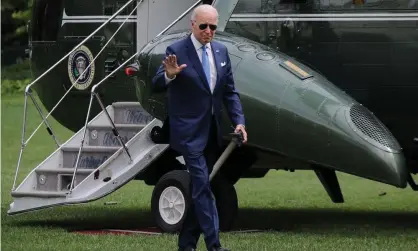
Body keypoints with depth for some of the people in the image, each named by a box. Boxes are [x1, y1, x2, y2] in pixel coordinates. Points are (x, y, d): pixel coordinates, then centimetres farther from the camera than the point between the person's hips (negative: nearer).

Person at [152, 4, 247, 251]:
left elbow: (230, 91, 11)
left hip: (212, 133, 6)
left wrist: (239, 121, -2)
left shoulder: (221, 51, 7)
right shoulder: (177, 51, -10)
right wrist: (169, 75, -38)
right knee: (203, 187, -12)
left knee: (199, 188, 12)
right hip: (189, 132, -6)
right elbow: (157, 86, -16)